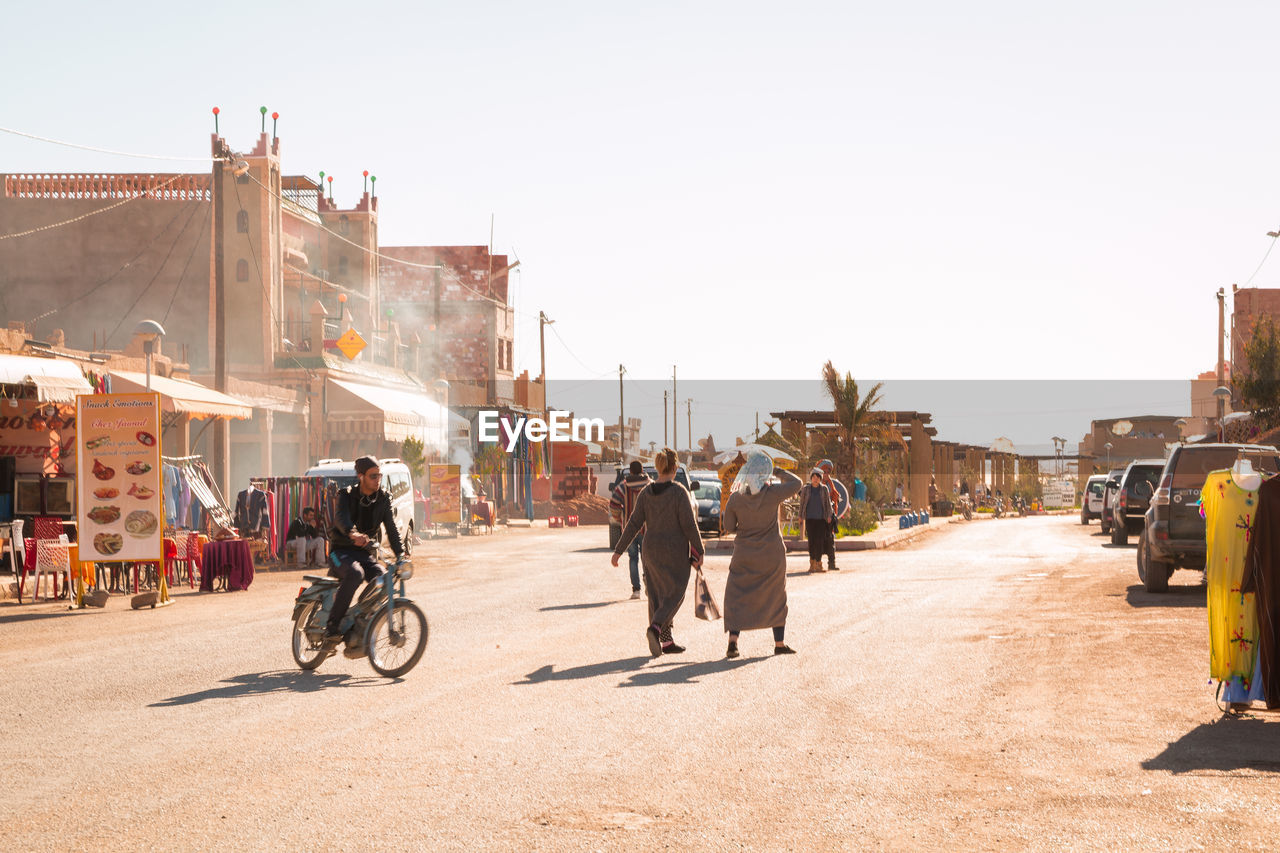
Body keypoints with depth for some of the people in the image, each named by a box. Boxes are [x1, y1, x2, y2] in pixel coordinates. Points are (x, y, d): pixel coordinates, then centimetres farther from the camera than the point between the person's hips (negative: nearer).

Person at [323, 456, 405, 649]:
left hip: (365, 553, 4)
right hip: (341, 552, -4)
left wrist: (400, 554, -19)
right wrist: (352, 533, -51)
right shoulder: (347, 495, -6)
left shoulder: (383, 498, 6)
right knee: (355, 574, -36)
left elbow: (391, 528, -3)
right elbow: (341, 517, -28)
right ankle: (332, 627, -33)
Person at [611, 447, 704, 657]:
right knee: (674, 594, 4)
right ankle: (654, 628, -20)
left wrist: (619, 550, 1)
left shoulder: (646, 493, -1)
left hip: (651, 549, 5)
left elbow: (634, 524, -3)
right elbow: (689, 524, -14)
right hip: (675, 551, -5)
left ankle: (666, 642, 13)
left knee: (657, 595, 12)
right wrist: (699, 551, -4)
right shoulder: (679, 492, -14)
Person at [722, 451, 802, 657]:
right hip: (772, 555, 0)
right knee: (776, 597, 15)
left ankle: (733, 638, -8)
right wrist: (778, 471, 7)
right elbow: (796, 483, 2)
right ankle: (780, 642, 20)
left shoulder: (735, 498, -10)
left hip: (744, 557, 0)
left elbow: (728, 527, 0)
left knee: (736, 596, 9)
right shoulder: (772, 493, -15)